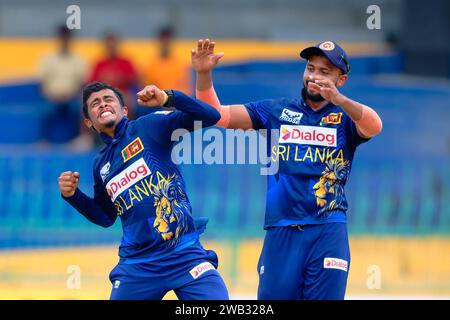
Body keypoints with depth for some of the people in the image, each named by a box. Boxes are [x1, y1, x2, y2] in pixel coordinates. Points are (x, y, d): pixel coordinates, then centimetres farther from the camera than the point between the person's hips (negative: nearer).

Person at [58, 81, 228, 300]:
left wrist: (167, 98, -23)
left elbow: (210, 117, -8)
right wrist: (73, 195, 12)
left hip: (185, 255, -4)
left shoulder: (148, 127, 2)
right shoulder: (101, 165, 16)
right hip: (137, 263, 4)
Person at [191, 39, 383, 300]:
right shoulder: (276, 111, 13)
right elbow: (218, 115, 7)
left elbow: (374, 126, -18)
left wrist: (339, 100, -37)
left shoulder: (346, 117, 5)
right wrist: (204, 74, -11)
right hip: (281, 230, 2)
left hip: (328, 231, -2)